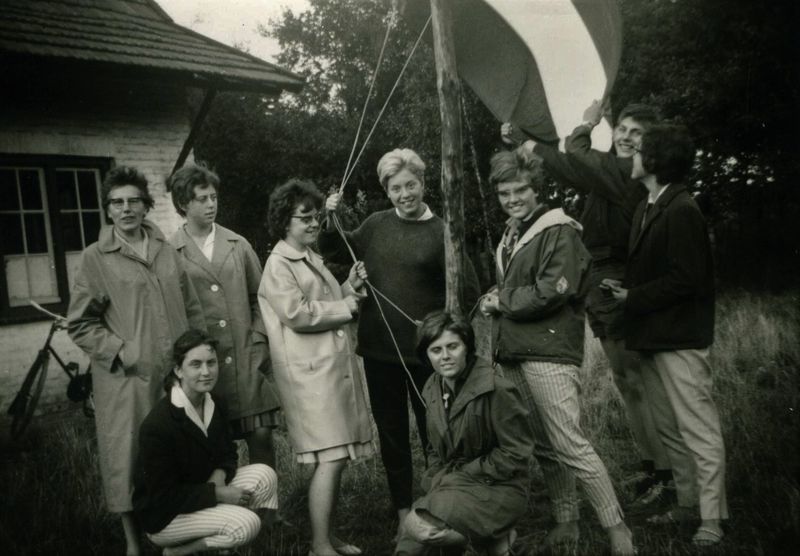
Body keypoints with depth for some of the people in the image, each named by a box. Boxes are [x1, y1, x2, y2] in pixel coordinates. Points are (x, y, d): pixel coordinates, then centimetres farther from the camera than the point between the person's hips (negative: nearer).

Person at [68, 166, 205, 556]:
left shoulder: (166, 251, 9)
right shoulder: (96, 257, -3)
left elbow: (192, 309, 14)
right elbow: (80, 324, -3)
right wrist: (121, 351, -13)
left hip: (177, 374, 4)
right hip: (126, 379, -4)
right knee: (130, 459, 4)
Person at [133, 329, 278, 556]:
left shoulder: (214, 405, -4)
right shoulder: (156, 426, -26)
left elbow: (227, 453, 8)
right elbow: (164, 496, -22)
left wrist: (219, 475, -15)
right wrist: (217, 494, -23)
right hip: (164, 516, -8)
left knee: (264, 475, -11)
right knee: (246, 524, -25)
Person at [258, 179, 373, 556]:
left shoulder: (312, 258, 18)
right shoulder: (279, 264, -8)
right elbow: (298, 314, -19)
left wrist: (350, 288, 5)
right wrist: (347, 307, -9)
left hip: (337, 366, 8)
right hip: (310, 372, -8)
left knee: (335, 459, 11)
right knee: (330, 460, -8)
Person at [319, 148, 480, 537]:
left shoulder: (440, 232, -8)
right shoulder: (376, 224, 2)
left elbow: (468, 293, -7)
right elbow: (335, 254, 16)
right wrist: (330, 220, 0)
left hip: (424, 351, -3)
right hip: (378, 348, 4)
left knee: (433, 431, 9)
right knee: (391, 432, 14)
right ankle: (403, 511, 30)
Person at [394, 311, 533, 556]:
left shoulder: (497, 390, -19)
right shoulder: (434, 389, 4)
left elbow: (515, 454, -16)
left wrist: (460, 476, -15)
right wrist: (437, 480, -4)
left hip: (497, 489, -7)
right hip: (452, 483, 7)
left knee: (418, 526, -25)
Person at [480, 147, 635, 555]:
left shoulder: (559, 232, -8)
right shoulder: (510, 235, 17)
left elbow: (552, 292, -18)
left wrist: (502, 301, -6)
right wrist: (496, 301, 3)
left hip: (549, 352, -8)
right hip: (513, 354, 8)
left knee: (570, 446, -8)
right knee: (543, 447, 13)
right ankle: (566, 522, 25)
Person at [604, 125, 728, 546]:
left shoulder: (682, 211, -15)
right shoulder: (648, 207, 13)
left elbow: (684, 279, -20)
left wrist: (633, 298, -13)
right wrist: (625, 288, 3)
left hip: (679, 338, -10)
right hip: (652, 337, 10)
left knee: (698, 430, -1)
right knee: (668, 429, 17)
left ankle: (712, 518, 9)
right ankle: (689, 503, 29)